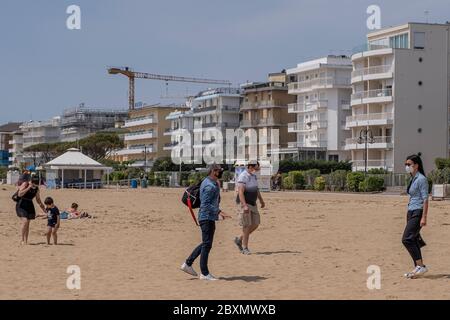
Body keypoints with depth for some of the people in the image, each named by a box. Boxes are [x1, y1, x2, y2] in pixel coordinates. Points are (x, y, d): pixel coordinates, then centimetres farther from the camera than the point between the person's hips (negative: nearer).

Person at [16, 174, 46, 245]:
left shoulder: (36, 188, 4)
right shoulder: (25, 184, -11)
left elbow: (38, 200, 16)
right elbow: (19, 194, -23)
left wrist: (44, 209, 14)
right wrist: (29, 188, -23)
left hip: (29, 206, 5)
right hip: (21, 205, -5)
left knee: (28, 224, 5)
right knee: (25, 221, -20)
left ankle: (26, 241, 10)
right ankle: (22, 240, -11)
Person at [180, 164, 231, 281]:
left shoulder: (210, 183, 15)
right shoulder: (210, 186, -18)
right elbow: (206, 204, -23)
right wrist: (219, 212, -28)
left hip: (209, 217, 11)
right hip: (207, 217, -11)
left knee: (205, 244, 18)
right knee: (207, 244, -5)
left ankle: (188, 263, 24)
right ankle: (204, 273, 0)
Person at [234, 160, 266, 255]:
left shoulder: (254, 176, 10)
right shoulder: (243, 177, -17)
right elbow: (240, 192, -25)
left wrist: (261, 200, 30)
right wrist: (244, 205, -33)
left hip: (253, 204, 9)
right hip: (244, 204, -9)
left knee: (255, 224, 7)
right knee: (247, 226, -6)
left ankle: (239, 240, 21)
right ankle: (245, 248, 3)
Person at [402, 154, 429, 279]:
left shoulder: (421, 179, -12)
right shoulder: (413, 179, 16)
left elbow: (425, 199, -16)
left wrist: (424, 217, -21)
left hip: (418, 212, -9)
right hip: (411, 212, 9)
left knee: (407, 239, -15)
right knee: (413, 241, 9)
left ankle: (421, 266, -10)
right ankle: (417, 268, 14)